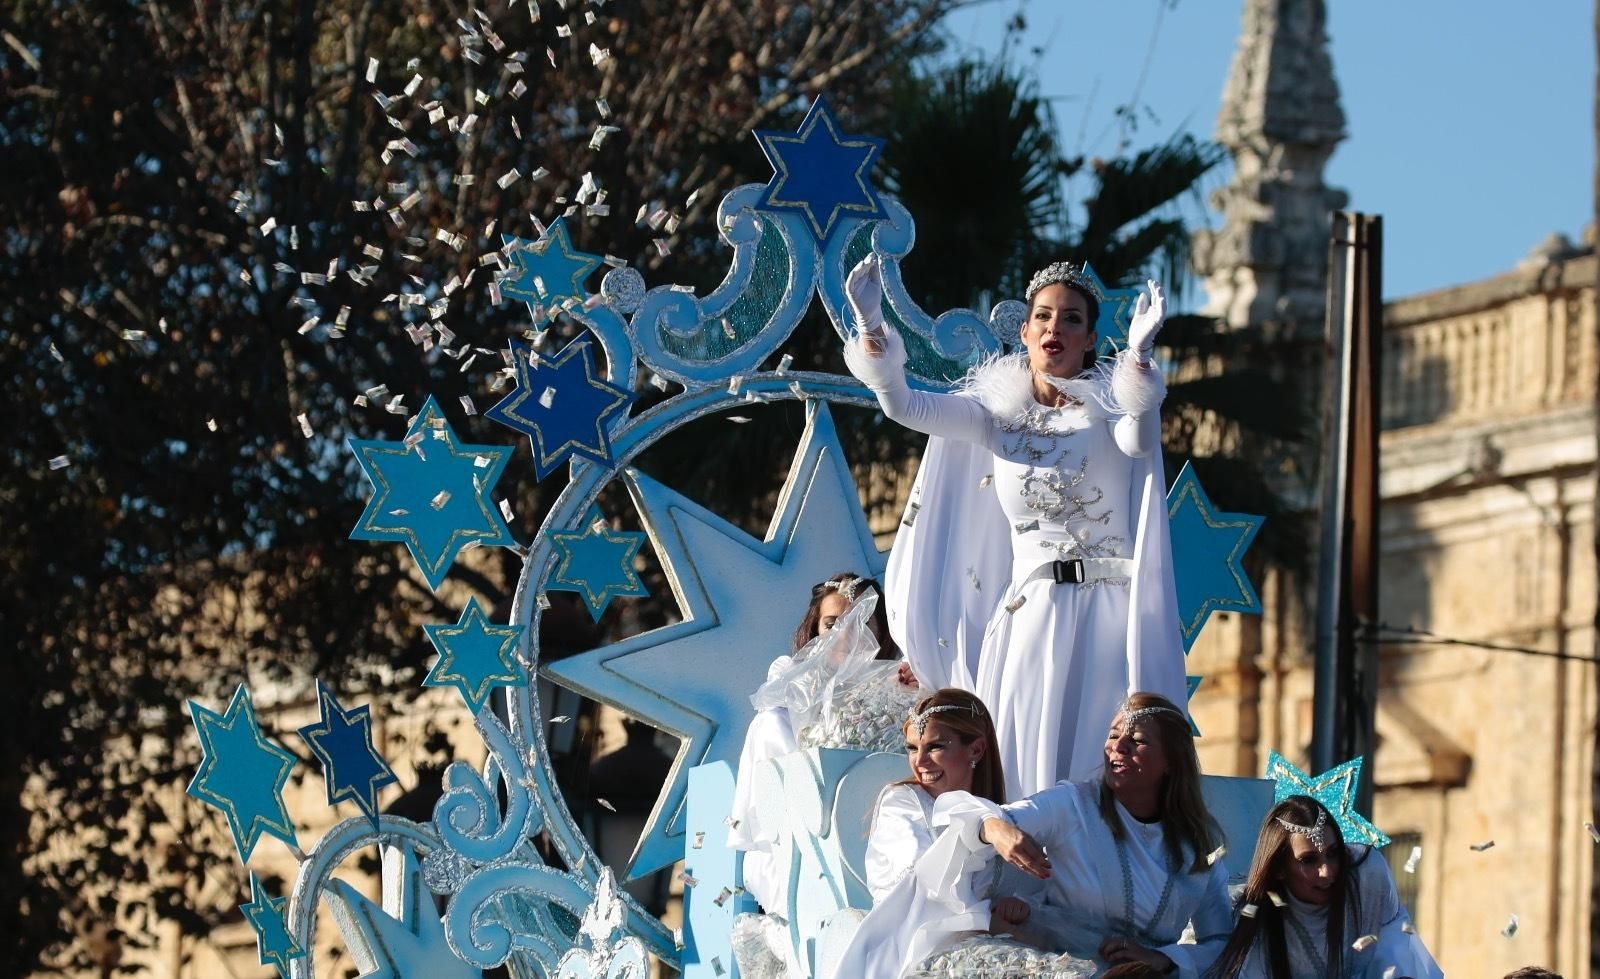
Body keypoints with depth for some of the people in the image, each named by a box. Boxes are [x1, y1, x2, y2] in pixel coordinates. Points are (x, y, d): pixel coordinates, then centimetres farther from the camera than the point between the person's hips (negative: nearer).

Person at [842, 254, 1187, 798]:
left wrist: (1138, 353, -38)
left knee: (1095, 775, -8)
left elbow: (1139, 440, -20)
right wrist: (870, 324, -16)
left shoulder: (1106, 409, 3)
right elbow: (903, 405, -1)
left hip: (1105, 619, -2)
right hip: (1025, 619, 2)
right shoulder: (997, 410, 11)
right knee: (1018, 777, -5)